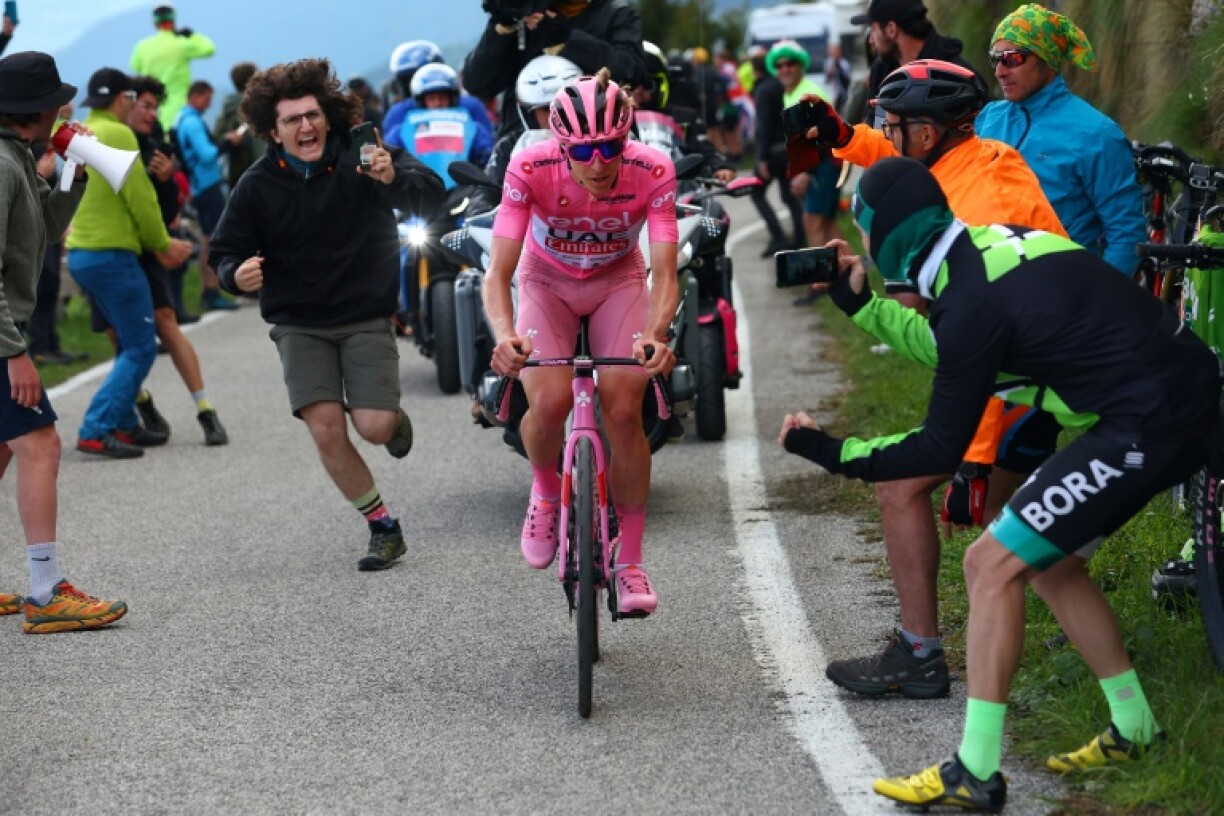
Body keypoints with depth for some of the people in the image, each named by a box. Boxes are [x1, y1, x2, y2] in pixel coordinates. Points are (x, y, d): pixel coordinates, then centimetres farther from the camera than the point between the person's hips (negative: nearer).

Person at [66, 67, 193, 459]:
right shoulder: (117, 134, -12)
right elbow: (139, 198, -13)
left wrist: (160, 243, 14)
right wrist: (161, 244, 2)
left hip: (81, 252, 9)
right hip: (112, 254, -9)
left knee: (131, 343, 19)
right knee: (141, 348, -6)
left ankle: (124, 425, 20)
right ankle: (96, 430, -14)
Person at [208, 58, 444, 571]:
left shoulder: (361, 156, -10)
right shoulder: (258, 186, -6)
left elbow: (431, 193, -17)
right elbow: (227, 251, 2)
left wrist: (395, 178, -39)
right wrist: (237, 275, -22)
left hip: (366, 316, -1)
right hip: (300, 323, 1)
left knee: (373, 426, -15)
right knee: (326, 429, -13)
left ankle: (395, 418, 25)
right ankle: (383, 528, 6)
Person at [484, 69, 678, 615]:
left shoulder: (652, 172, -29)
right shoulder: (531, 170, -31)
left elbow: (664, 275, -30)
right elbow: (498, 273, -32)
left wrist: (655, 335, -51)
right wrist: (505, 335, -52)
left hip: (619, 282, 0)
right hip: (548, 283, 0)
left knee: (624, 412, -16)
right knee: (547, 403, -25)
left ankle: (630, 563, 0)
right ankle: (546, 490, 10)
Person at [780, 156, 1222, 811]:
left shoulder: (973, 299, -18)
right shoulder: (991, 243, 9)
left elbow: (941, 449, -12)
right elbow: (949, 349, 28)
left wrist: (831, 453, -5)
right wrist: (860, 304, 26)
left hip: (1148, 425, -10)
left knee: (993, 564, -7)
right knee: (1048, 565, 21)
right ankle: (1132, 730, 29)